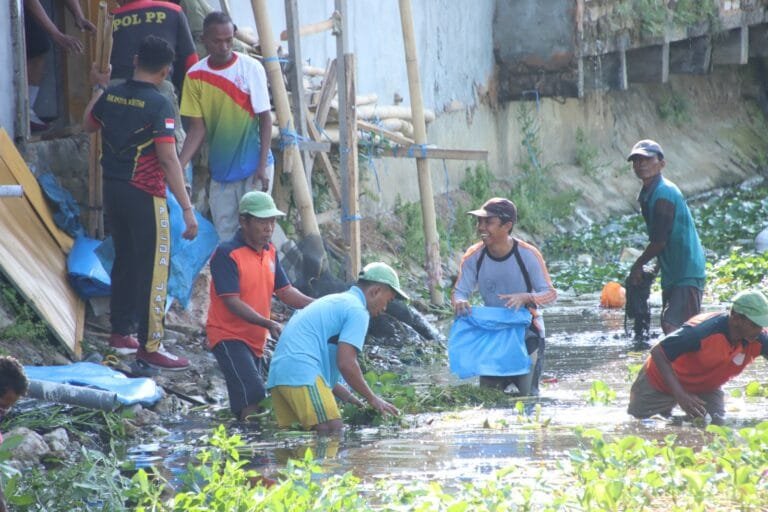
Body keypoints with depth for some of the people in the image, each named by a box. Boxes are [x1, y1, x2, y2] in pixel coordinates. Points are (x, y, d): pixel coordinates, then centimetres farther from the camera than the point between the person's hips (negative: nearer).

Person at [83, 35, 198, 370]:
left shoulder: (111, 96, 3)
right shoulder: (158, 105, -17)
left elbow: (88, 125, 24)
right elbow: (168, 159, -21)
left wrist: (99, 88, 38)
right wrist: (187, 209, -20)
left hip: (112, 189, 7)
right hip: (144, 195, -7)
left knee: (124, 259, 21)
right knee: (153, 268, -2)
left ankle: (120, 332, 29)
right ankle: (150, 346, -2)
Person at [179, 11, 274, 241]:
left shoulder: (250, 68, -10)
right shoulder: (195, 75, -2)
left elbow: (265, 118, -6)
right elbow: (197, 128, 1)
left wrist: (262, 166, -13)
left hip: (252, 167, -3)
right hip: (220, 170, 4)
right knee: (224, 235, 7)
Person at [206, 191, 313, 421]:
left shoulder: (269, 252, 9)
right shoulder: (227, 254, -16)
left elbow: (284, 291, 12)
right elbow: (232, 302, -21)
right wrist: (268, 324, -31)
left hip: (255, 339, 8)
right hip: (229, 336, -8)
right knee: (253, 394, -23)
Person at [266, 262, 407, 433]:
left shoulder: (334, 302, 29)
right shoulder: (357, 310, -2)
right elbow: (346, 363, -12)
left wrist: (347, 397, 28)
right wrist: (372, 399, -1)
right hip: (303, 374, -10)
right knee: (335, 435, -17)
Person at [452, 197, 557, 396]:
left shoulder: (528, 255, -19)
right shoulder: (473, 257, -11)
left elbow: (550, 293, -16)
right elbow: (459, 292, -6)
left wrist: (526, 297, -38)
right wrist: (459, 302, -32)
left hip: (527, 334, -3)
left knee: (528, 394, -6)